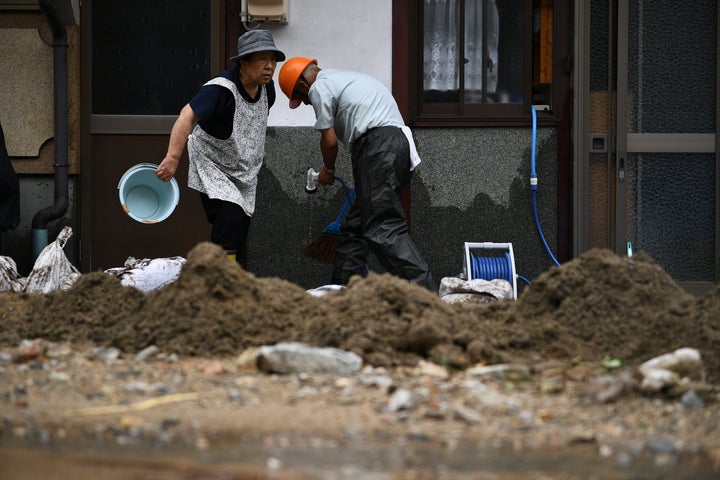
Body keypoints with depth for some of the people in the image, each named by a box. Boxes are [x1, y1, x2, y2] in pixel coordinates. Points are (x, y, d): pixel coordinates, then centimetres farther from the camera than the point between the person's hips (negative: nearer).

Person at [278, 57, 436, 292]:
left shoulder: (319, 88, 2)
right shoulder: (345, 77, 31)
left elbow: (330, 139, 0)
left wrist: (328, 171, 19)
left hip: (378, 147, -10)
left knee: (383, 229, -14)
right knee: (355, 226, 15)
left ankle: (424, 291, -24)